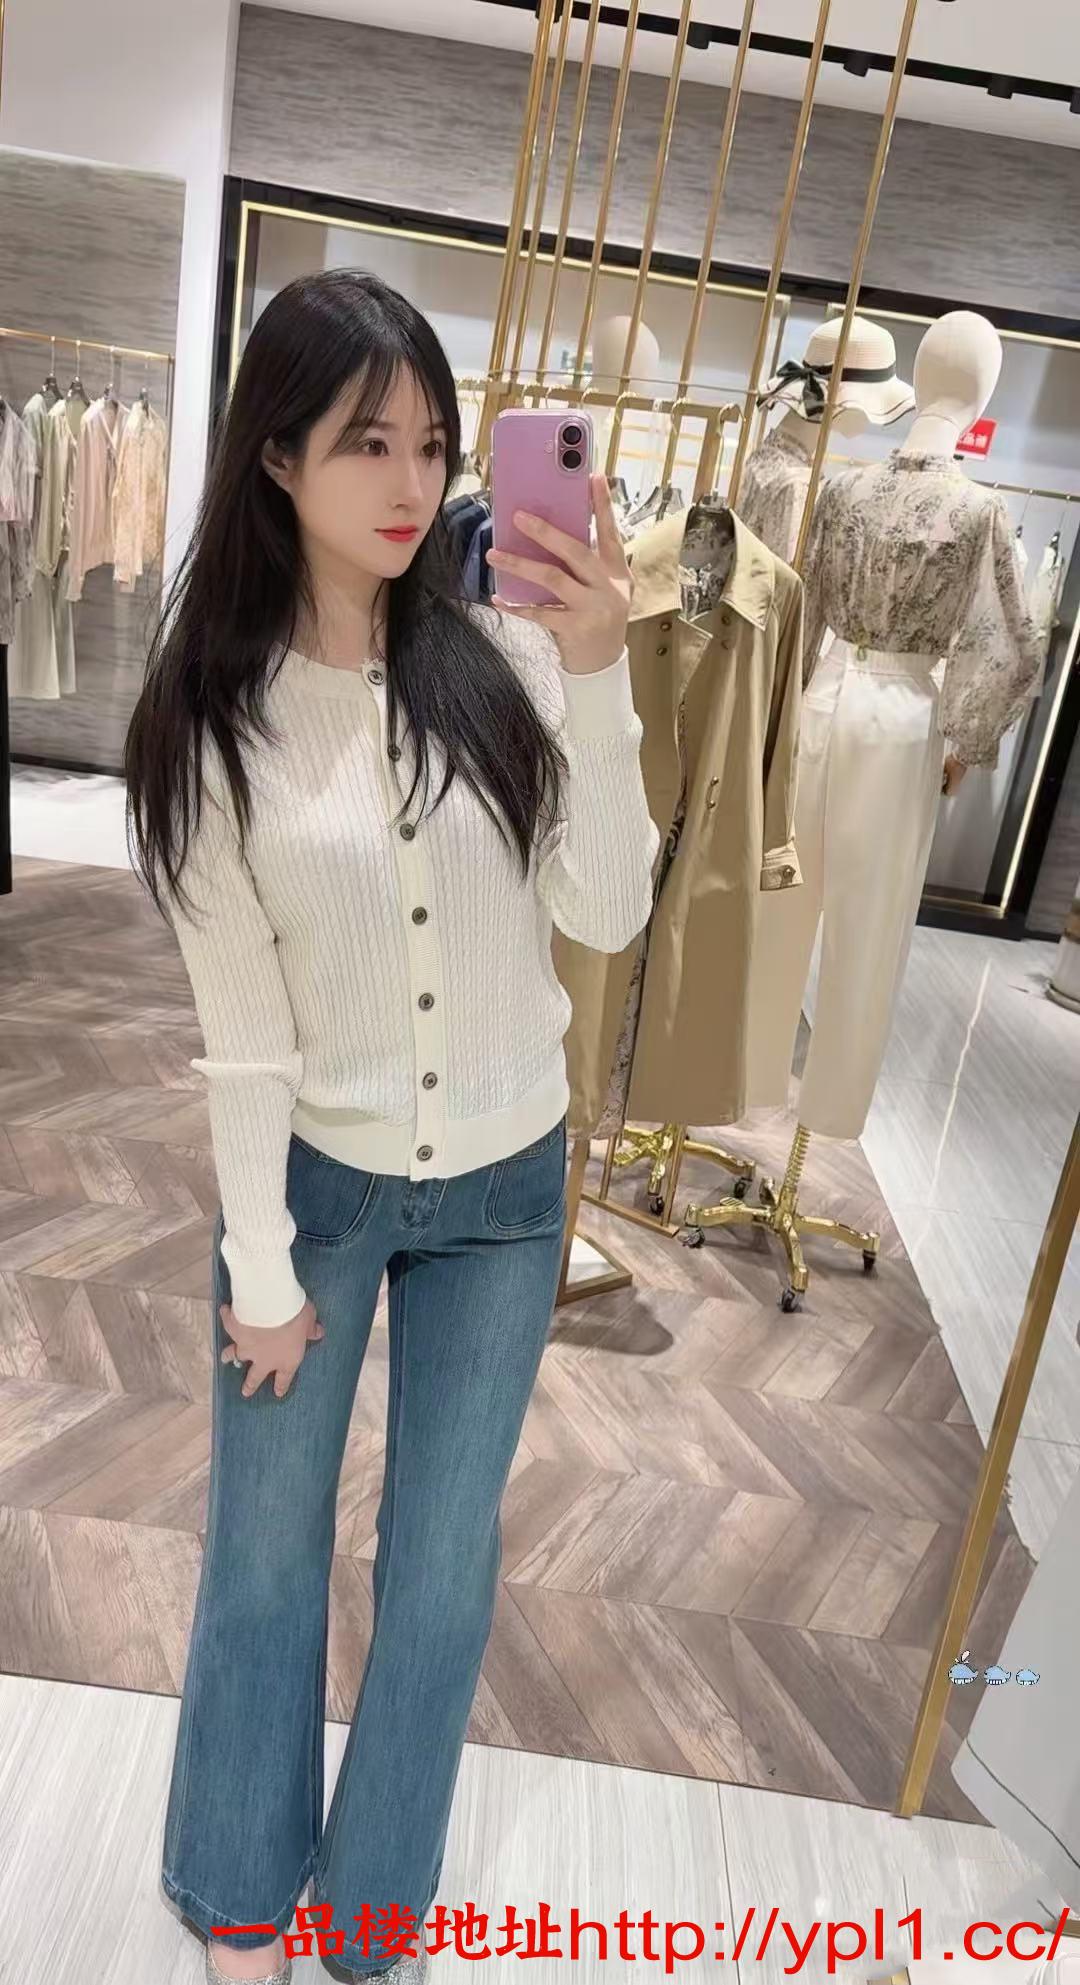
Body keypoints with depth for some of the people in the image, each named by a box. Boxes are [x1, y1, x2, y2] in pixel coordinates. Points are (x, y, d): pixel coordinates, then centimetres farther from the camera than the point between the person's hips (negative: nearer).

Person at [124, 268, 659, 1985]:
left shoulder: (504, 659, -9)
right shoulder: (215, 717, -10)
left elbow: (608, 915, -13)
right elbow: (241, 1026, -9)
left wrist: (597, 679, -23)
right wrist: (263, 1267, -6)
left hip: (506, 1188, 1)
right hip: (318, 1179, 0)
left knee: (444, 1571, 15)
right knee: (266, 1553, 17)